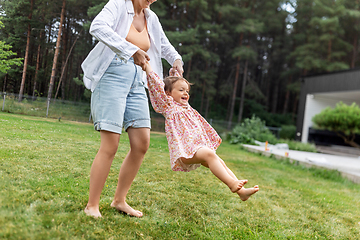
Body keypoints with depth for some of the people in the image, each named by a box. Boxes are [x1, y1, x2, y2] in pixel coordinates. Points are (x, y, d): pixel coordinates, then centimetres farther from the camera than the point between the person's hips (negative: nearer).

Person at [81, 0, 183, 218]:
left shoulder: (151, 18, 17)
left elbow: (164, 45, 32)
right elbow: (98, 27, -19)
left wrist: (176, 59, 12)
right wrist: (131, 50, -24)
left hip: (136, 82, 7)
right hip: (112, 76, -6)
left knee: (142, 143, -1)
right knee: (110, 145, -13)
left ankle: (119, 200, 15)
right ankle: (92, 206, 1)